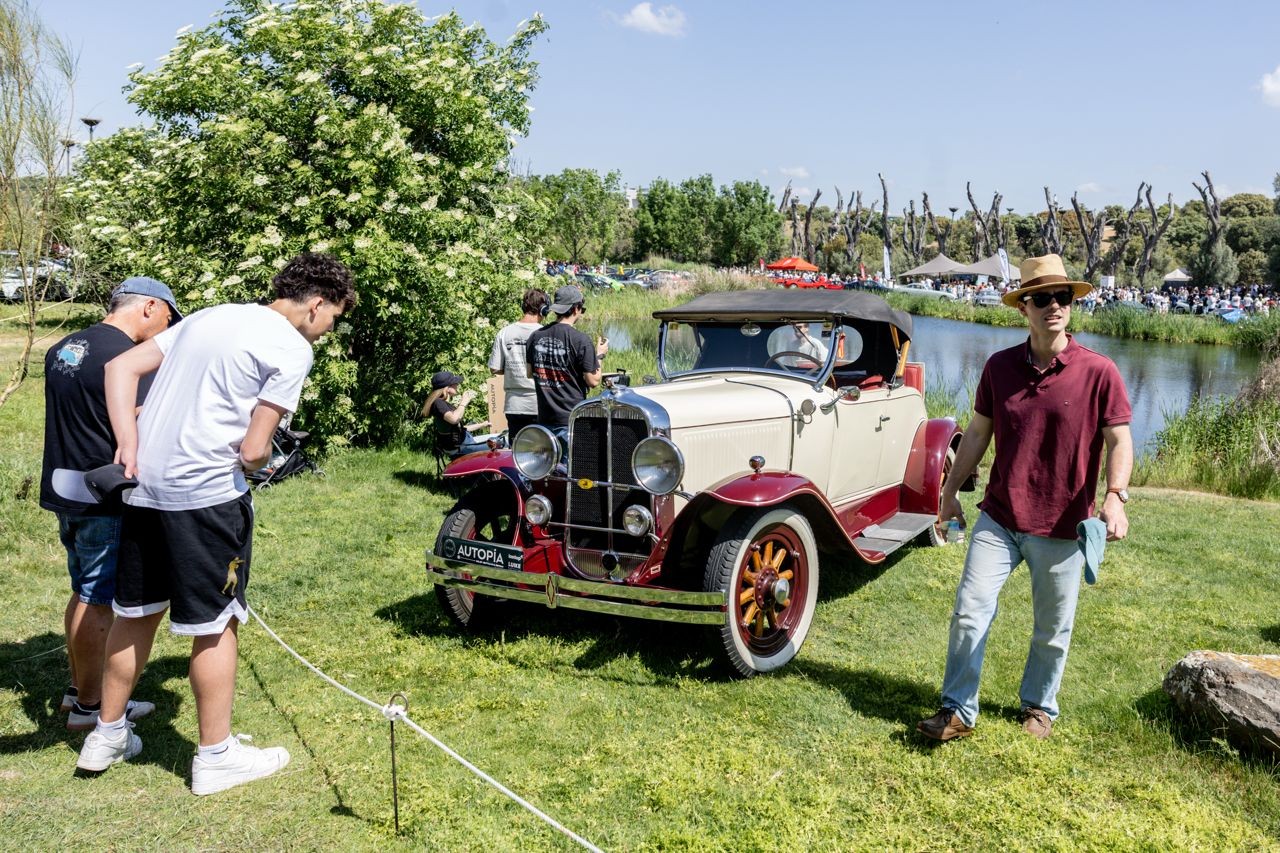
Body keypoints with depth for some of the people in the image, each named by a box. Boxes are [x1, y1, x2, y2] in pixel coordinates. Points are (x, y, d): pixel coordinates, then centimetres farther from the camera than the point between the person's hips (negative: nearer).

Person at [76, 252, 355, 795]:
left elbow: (121, 367, 11)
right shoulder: (293, 348, -8)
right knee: (216, 624, 6)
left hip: (144, 484, 8)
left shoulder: (208, 317, 17)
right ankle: (216, 756, 19)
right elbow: (253, 450, -14)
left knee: (137, 611, 21)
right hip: (207, 492, -8)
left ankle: (107, 736, 35)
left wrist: (129, 445, 4)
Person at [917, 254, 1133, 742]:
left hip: (1061, 527, -2)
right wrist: (950, 491, 10)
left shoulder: (1098, 371, -8)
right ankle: (957, 711, 12)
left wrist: (1115, 496, -23)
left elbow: (1119, 441, -6)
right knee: (969, 611, -1)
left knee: (1052, 629, 13)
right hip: (999, 517, 2)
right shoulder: (999, 366, 1)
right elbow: (978, 433, 9)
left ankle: (1039, 707, 35)